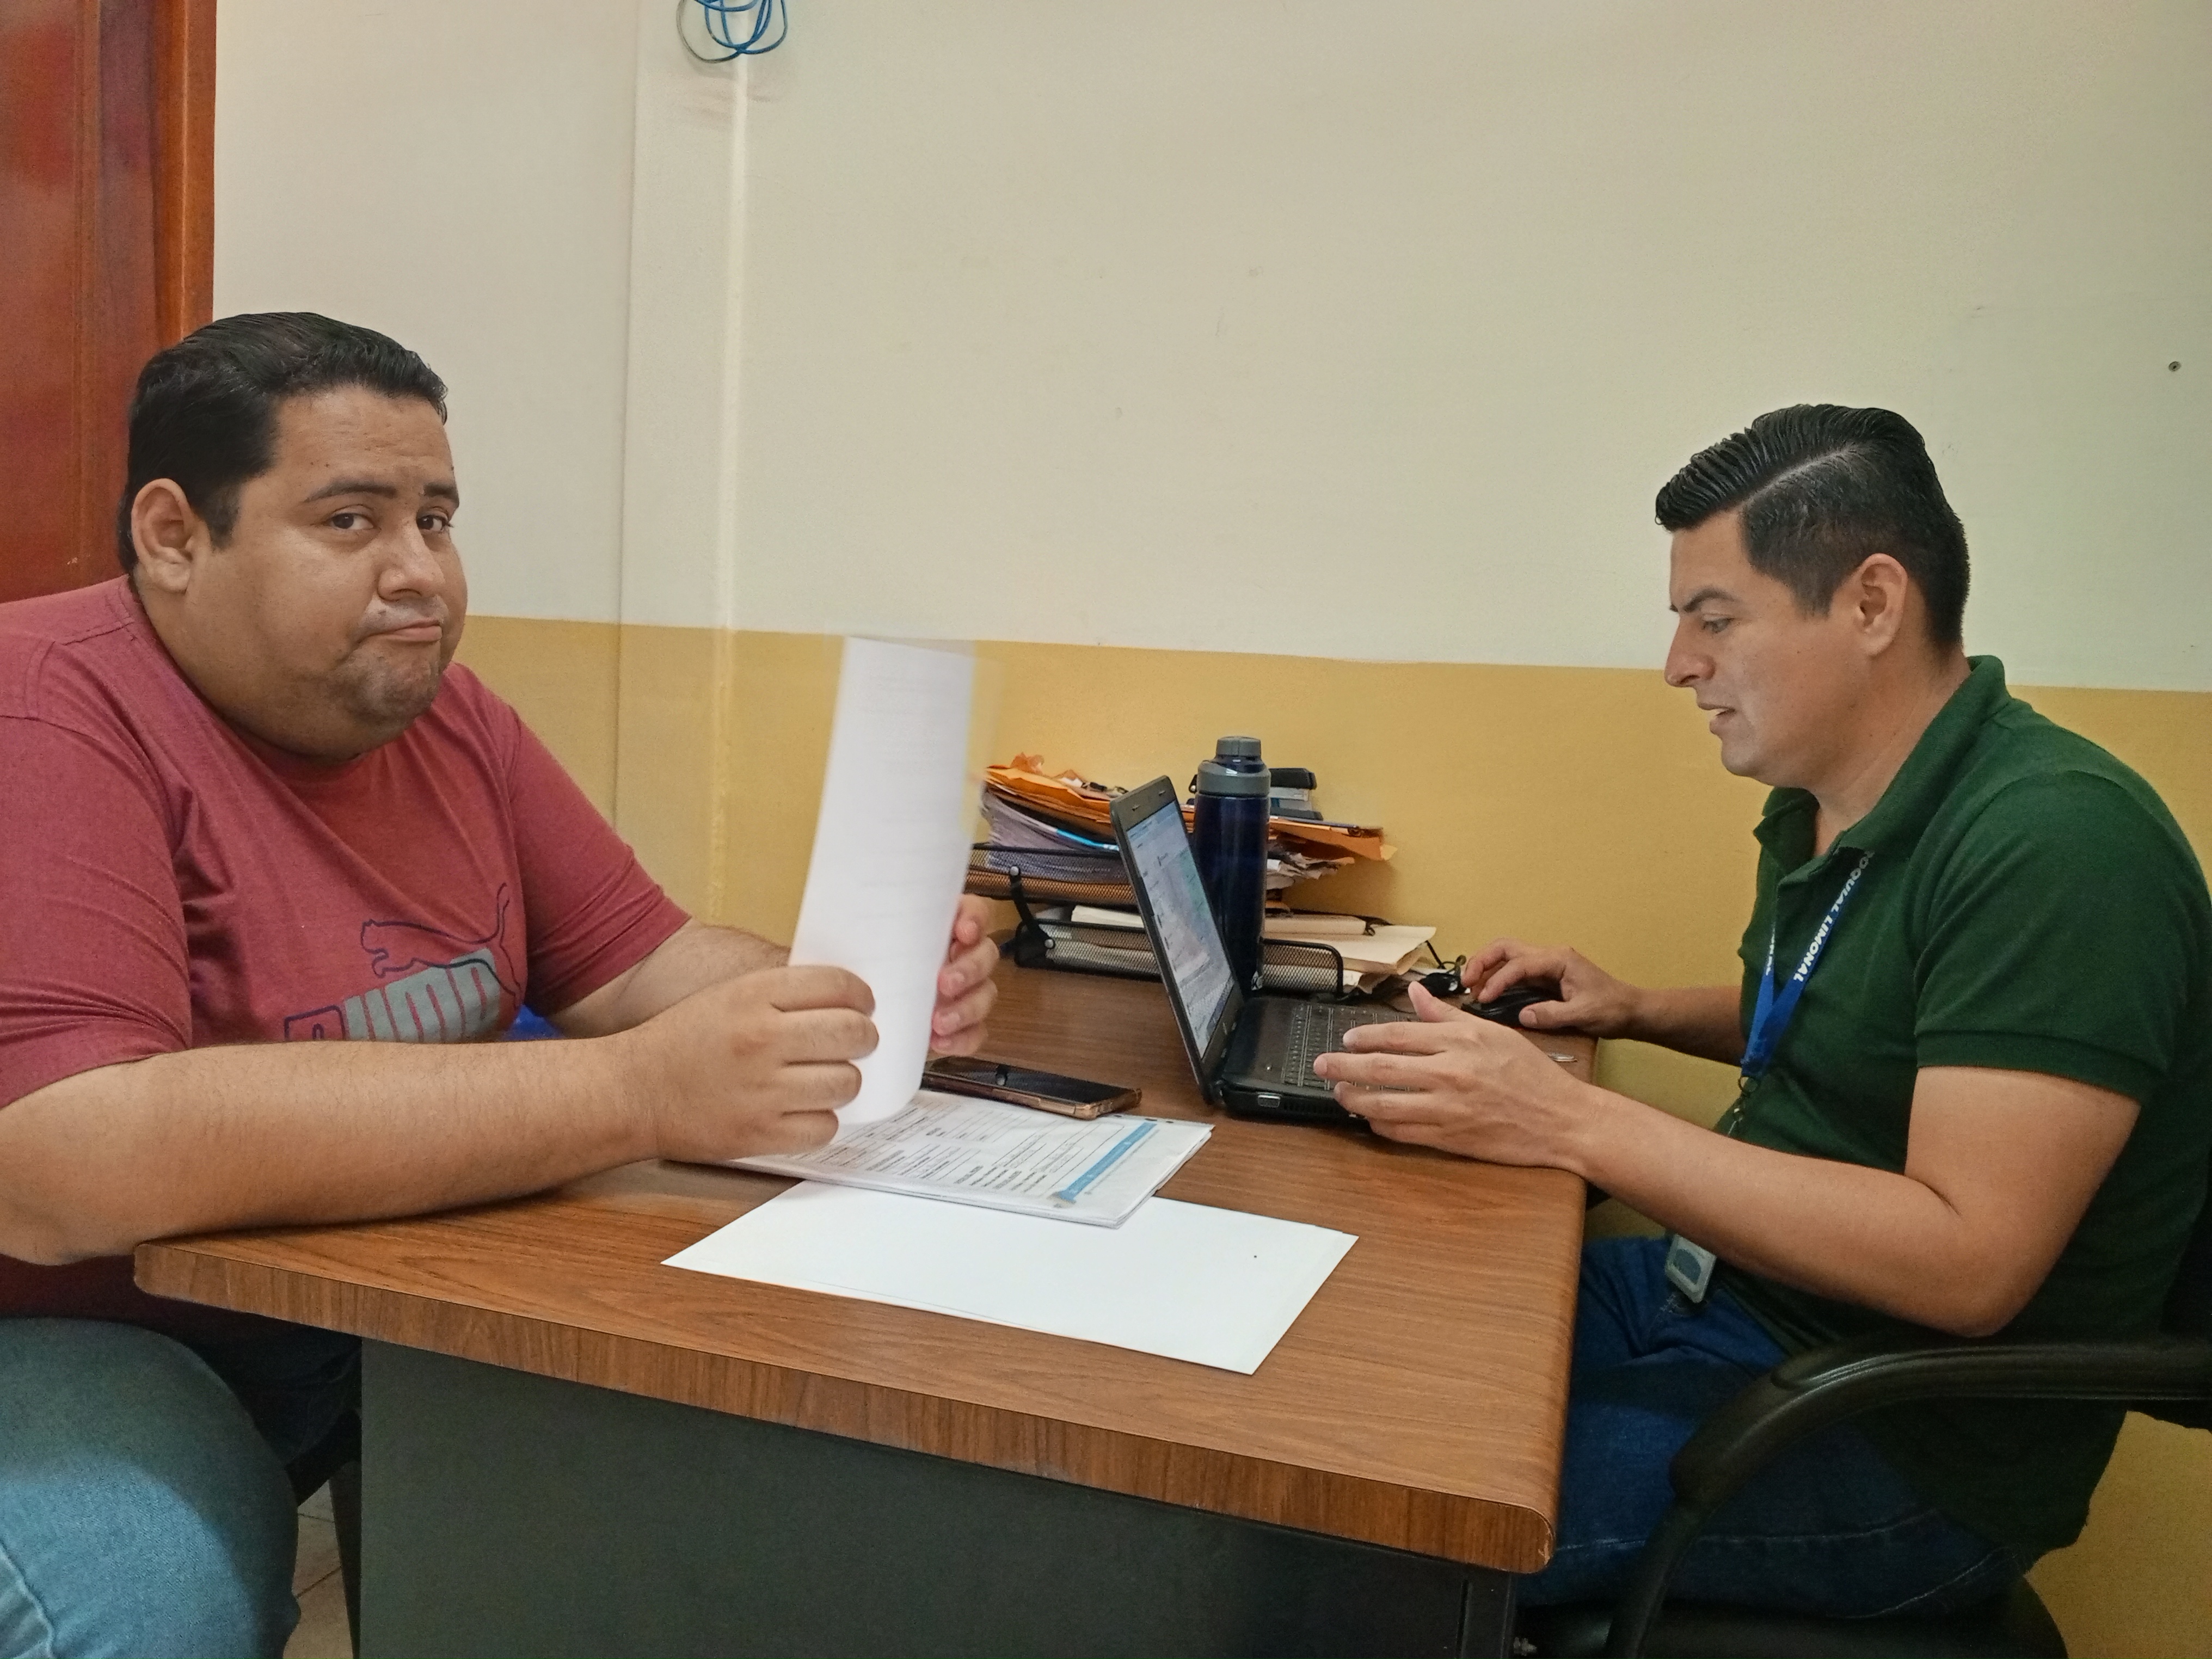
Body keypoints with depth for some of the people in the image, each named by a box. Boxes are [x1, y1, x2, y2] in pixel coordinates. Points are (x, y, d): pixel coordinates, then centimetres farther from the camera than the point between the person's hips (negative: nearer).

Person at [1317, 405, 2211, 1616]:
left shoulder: (2059, 844, -24)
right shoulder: (1820, 810, 5)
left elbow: (1966, 1263, -30)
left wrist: (1570, 1121, -31)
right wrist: (1638, 1011, 7)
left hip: (1906, 1448, -8)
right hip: (1717, 1282, 9)